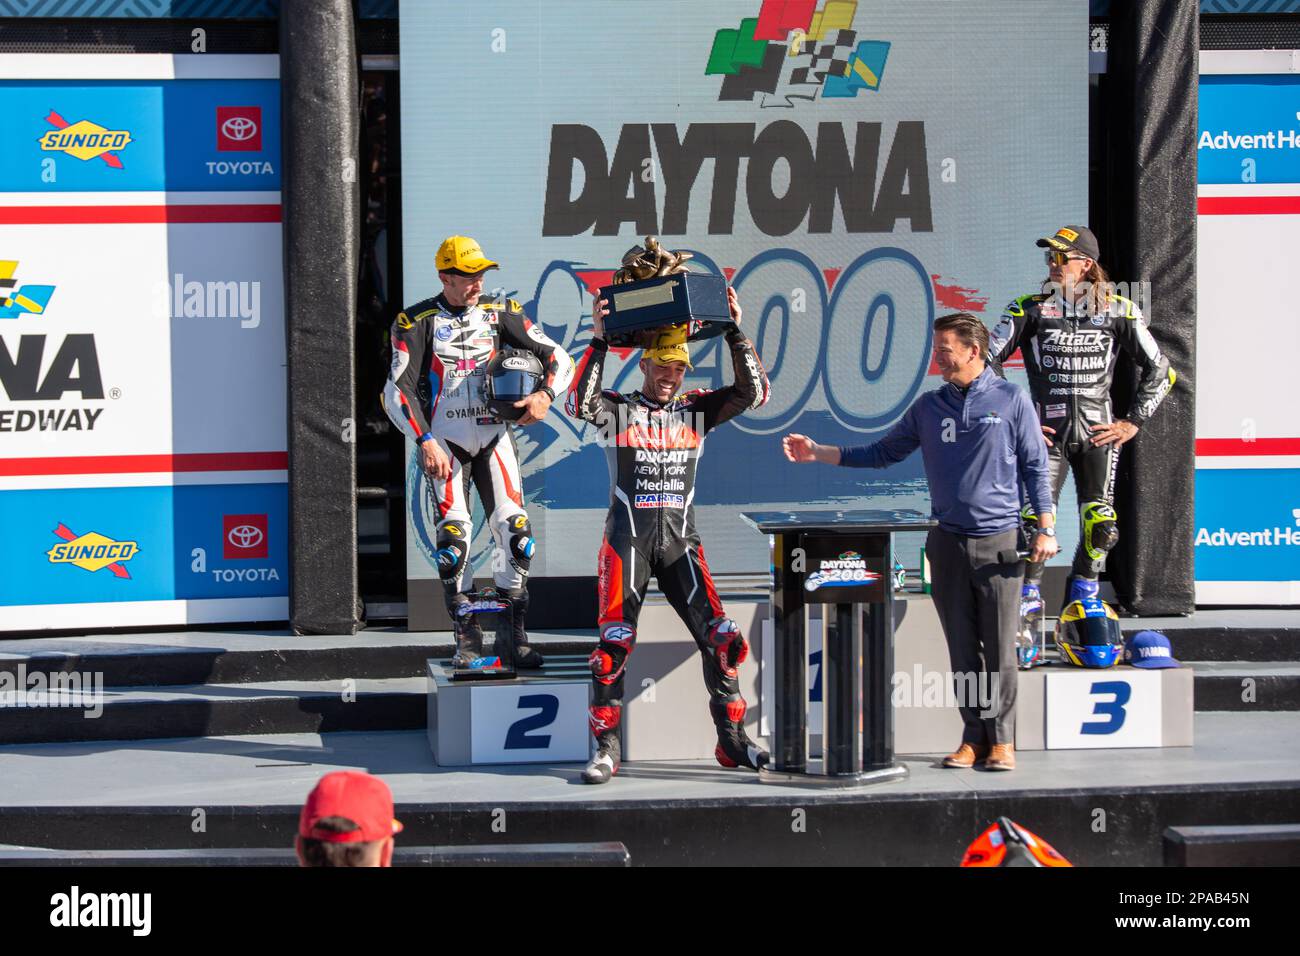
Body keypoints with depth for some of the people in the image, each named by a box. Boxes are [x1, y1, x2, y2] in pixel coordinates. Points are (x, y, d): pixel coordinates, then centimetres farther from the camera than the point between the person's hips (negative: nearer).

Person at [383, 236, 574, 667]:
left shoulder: (498, 312, 6)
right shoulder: (419, 321, -3)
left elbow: (557, 357, 5)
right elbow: (397, 389, -9)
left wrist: (546, 395, -15)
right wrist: (424, 442, -18)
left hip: (494, 436, 2)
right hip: (444, 441, -2)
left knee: (516, 534, -7)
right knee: (454, 538, -9)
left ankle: (514, 636, 4)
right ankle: (468, 640, 1)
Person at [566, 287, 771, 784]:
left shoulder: (695, 409, 9)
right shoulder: (619, 410, 1)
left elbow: (752, 393, -1)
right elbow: (579, 403, -19)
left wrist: (735, 333, -9)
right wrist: (598, 341, -22)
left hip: (680, 541, 3)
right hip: (627, 538, -3)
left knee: (721, 638, -4)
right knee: (614, 642, -7)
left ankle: (732, 740, 6)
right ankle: (606, 747, 1)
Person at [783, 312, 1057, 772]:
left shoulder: (1010, 400, 1)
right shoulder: (928, 407, 12)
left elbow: (1035, 466, 3)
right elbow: (883, 452, 17)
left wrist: (1046, 528, -3)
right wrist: (818, 453, 10)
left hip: (999, 542, -4)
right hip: (948, 541, 4)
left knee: (999, 647, -3)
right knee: (962, 648, 4)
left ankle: (1002, 740, 5)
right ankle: (974, 737, 10)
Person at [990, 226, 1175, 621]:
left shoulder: (1118, 311, 2)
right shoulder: (1030, 308, 0)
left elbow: (1160, 371, 9)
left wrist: (1133, 422, 4)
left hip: (1098, 432, 1)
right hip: (1047, 431, -1)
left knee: (1101, 524, -4)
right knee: (1034, 518, -11)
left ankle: (1083, 594, 19)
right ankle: (1029, 595, 9)